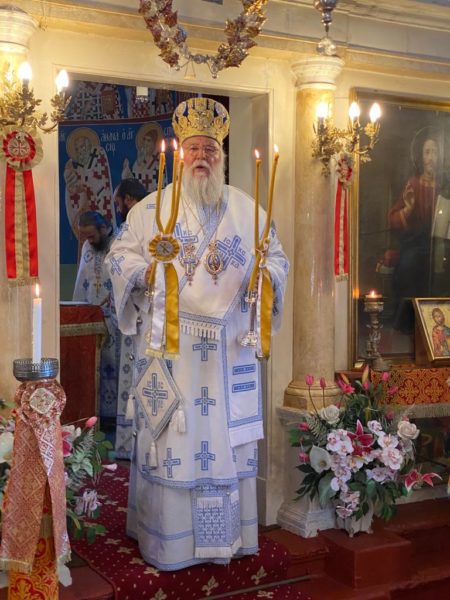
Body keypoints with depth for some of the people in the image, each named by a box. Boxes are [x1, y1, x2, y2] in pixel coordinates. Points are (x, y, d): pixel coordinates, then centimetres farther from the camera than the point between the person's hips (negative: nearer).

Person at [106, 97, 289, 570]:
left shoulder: (247, 209, 11)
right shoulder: (151, 208, 6)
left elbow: (277, 257, 10)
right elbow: (120, 256, 2)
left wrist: (265, 274, -12)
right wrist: (145, 268, -19)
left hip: (229, 348, 2)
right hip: (168, 345, -2)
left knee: (228, 436, 7)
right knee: (169, 436, 1)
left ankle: (227, 534, 21)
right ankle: (167, 539, 15)